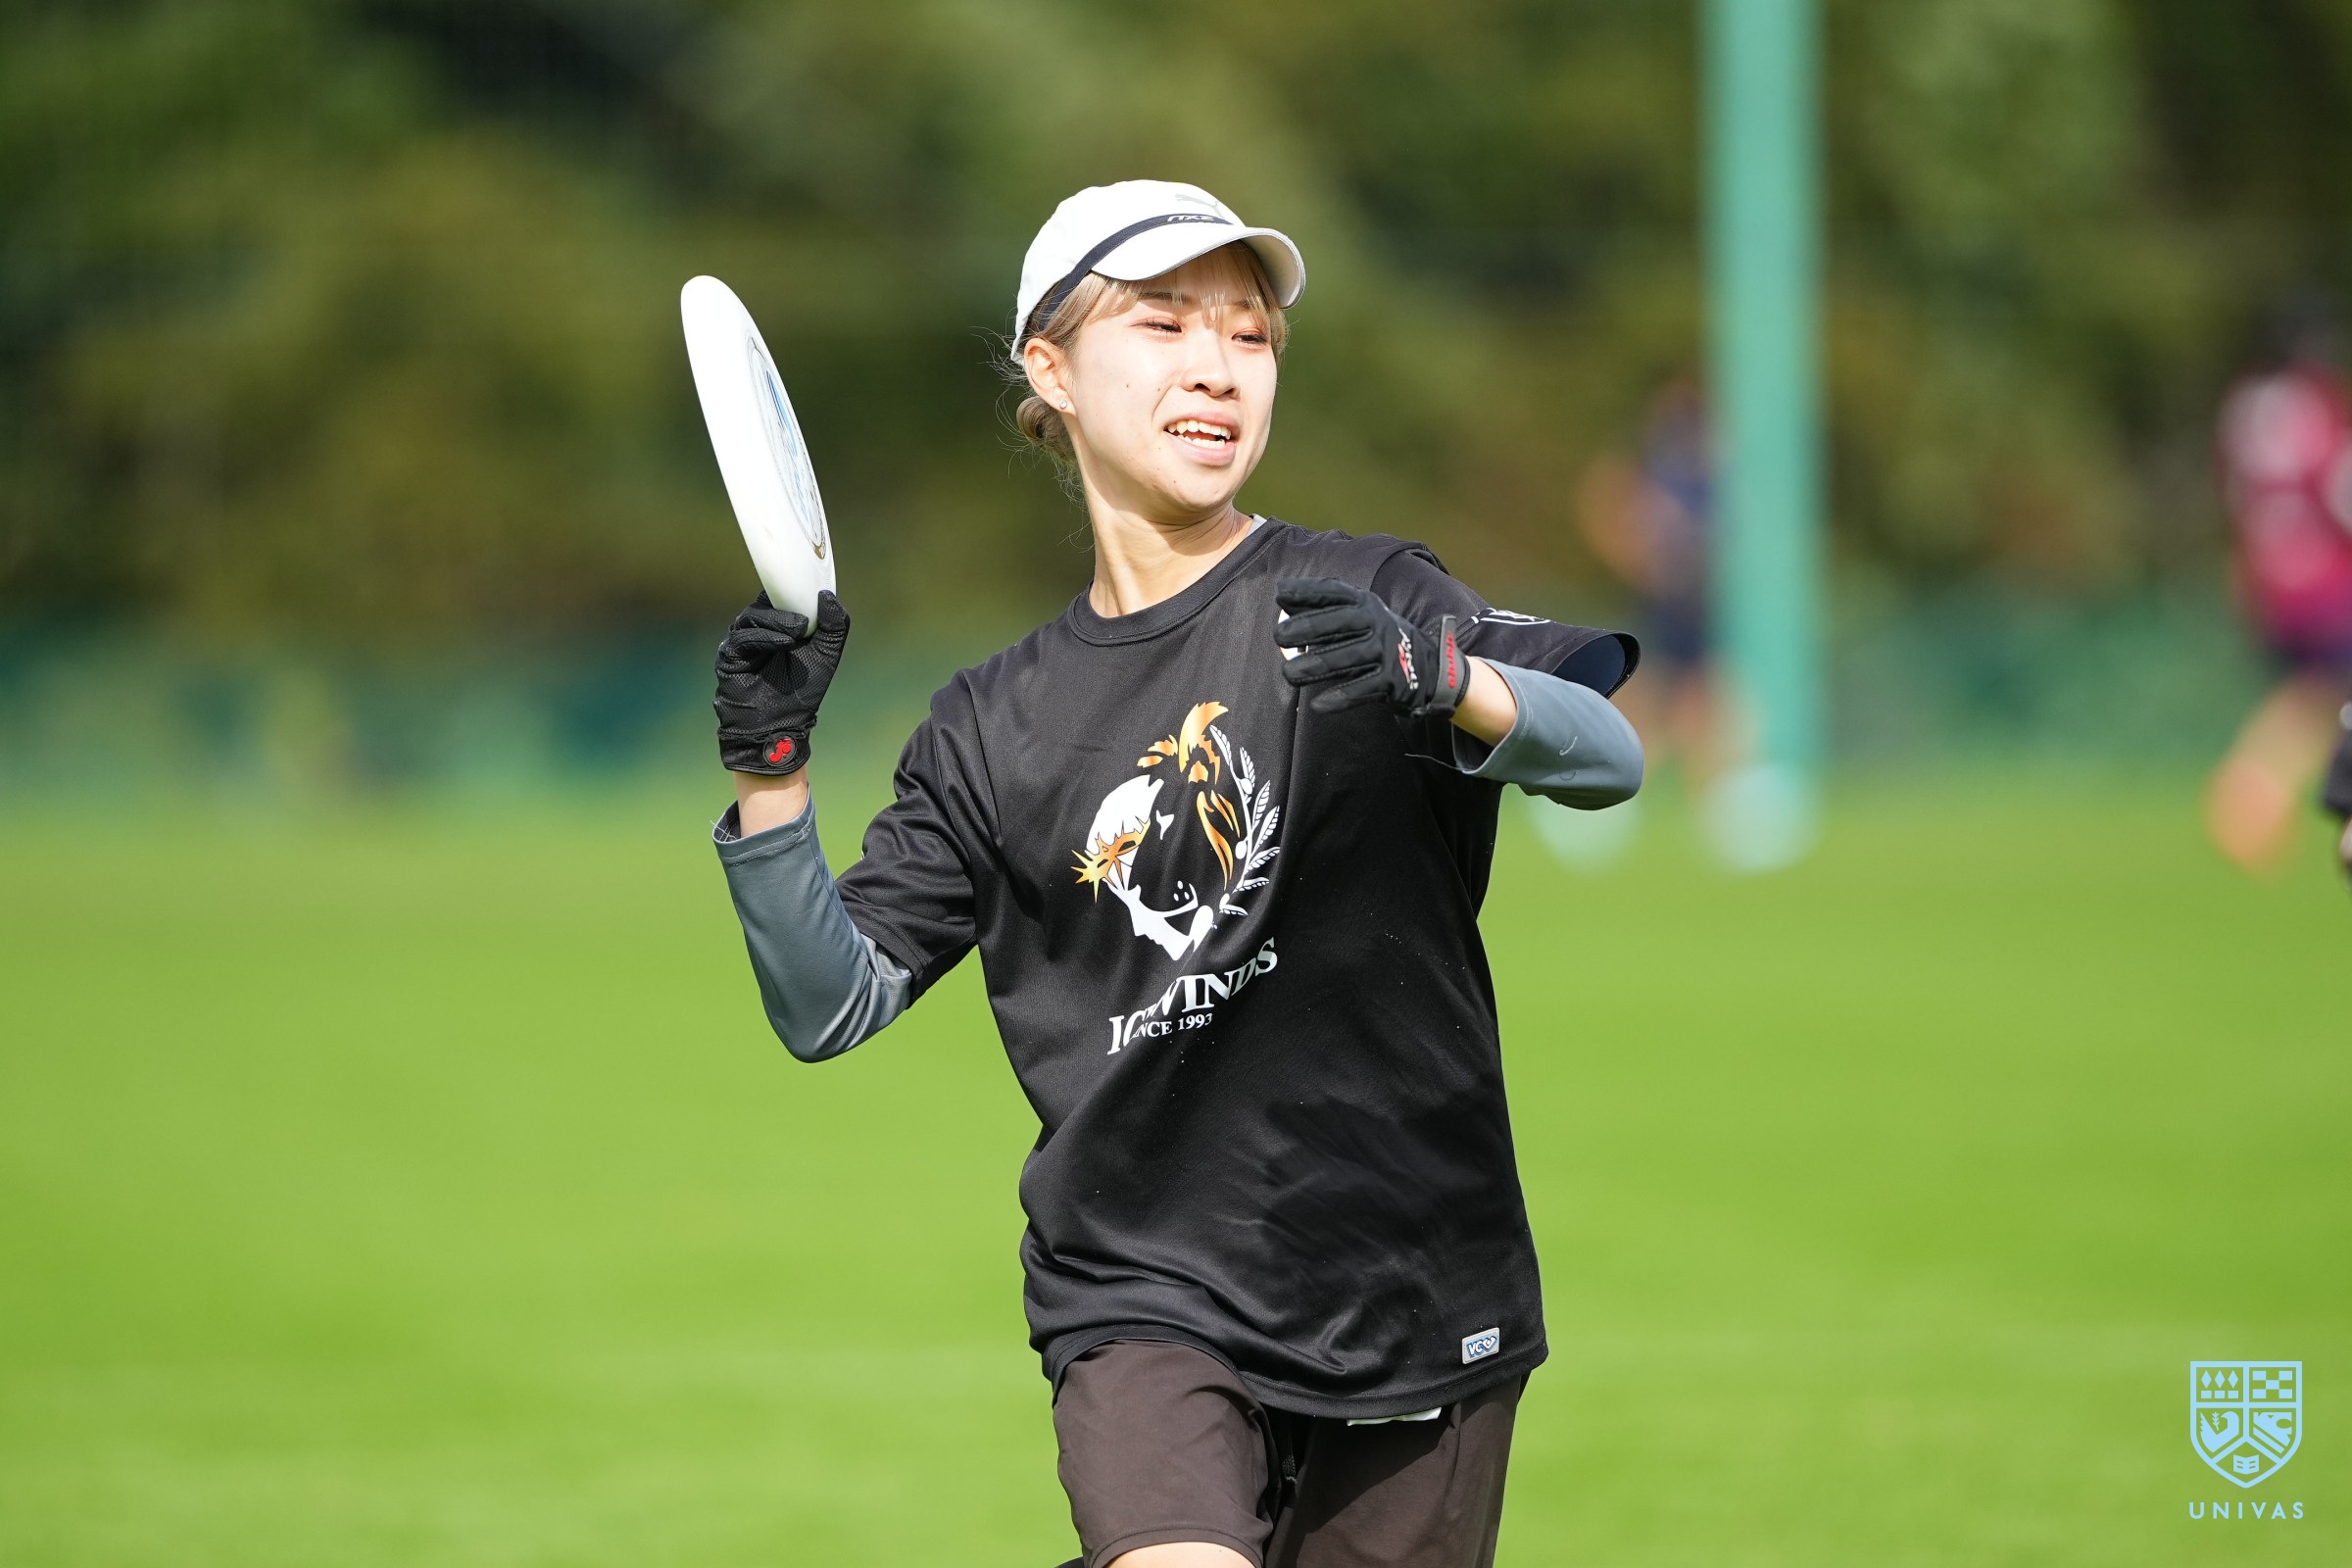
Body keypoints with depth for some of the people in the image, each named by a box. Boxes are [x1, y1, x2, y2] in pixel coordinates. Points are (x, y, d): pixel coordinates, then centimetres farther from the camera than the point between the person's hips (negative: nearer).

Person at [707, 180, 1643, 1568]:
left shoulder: (1362, 601, 0)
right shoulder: (998, 725, 8)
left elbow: (1606, 754, -17)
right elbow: (832, 1006, 7)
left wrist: (1442, 680, -38)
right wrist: (770, 771, -8)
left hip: (1412, 1308, 0)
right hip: (1141, 1300, 0)